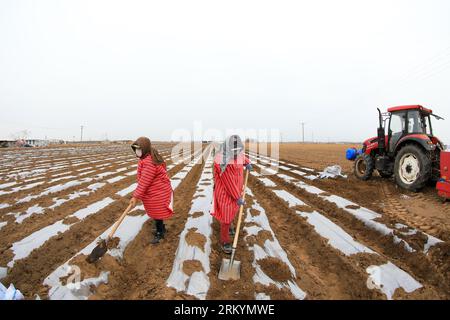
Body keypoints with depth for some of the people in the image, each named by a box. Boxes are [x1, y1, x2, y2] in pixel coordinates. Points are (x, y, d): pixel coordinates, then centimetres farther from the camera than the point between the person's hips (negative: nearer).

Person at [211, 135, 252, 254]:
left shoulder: (238, 155, -6)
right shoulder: (221, 161, -29)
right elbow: (228, 182, -26)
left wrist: (247, 162, 3)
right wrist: (237, 197, -21)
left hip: (236, 189, 7)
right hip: (225, 192, -7)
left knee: (233, 211, 24)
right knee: (226, 216, 1)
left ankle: (228, 227, 51)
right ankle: (225, 241, 16)